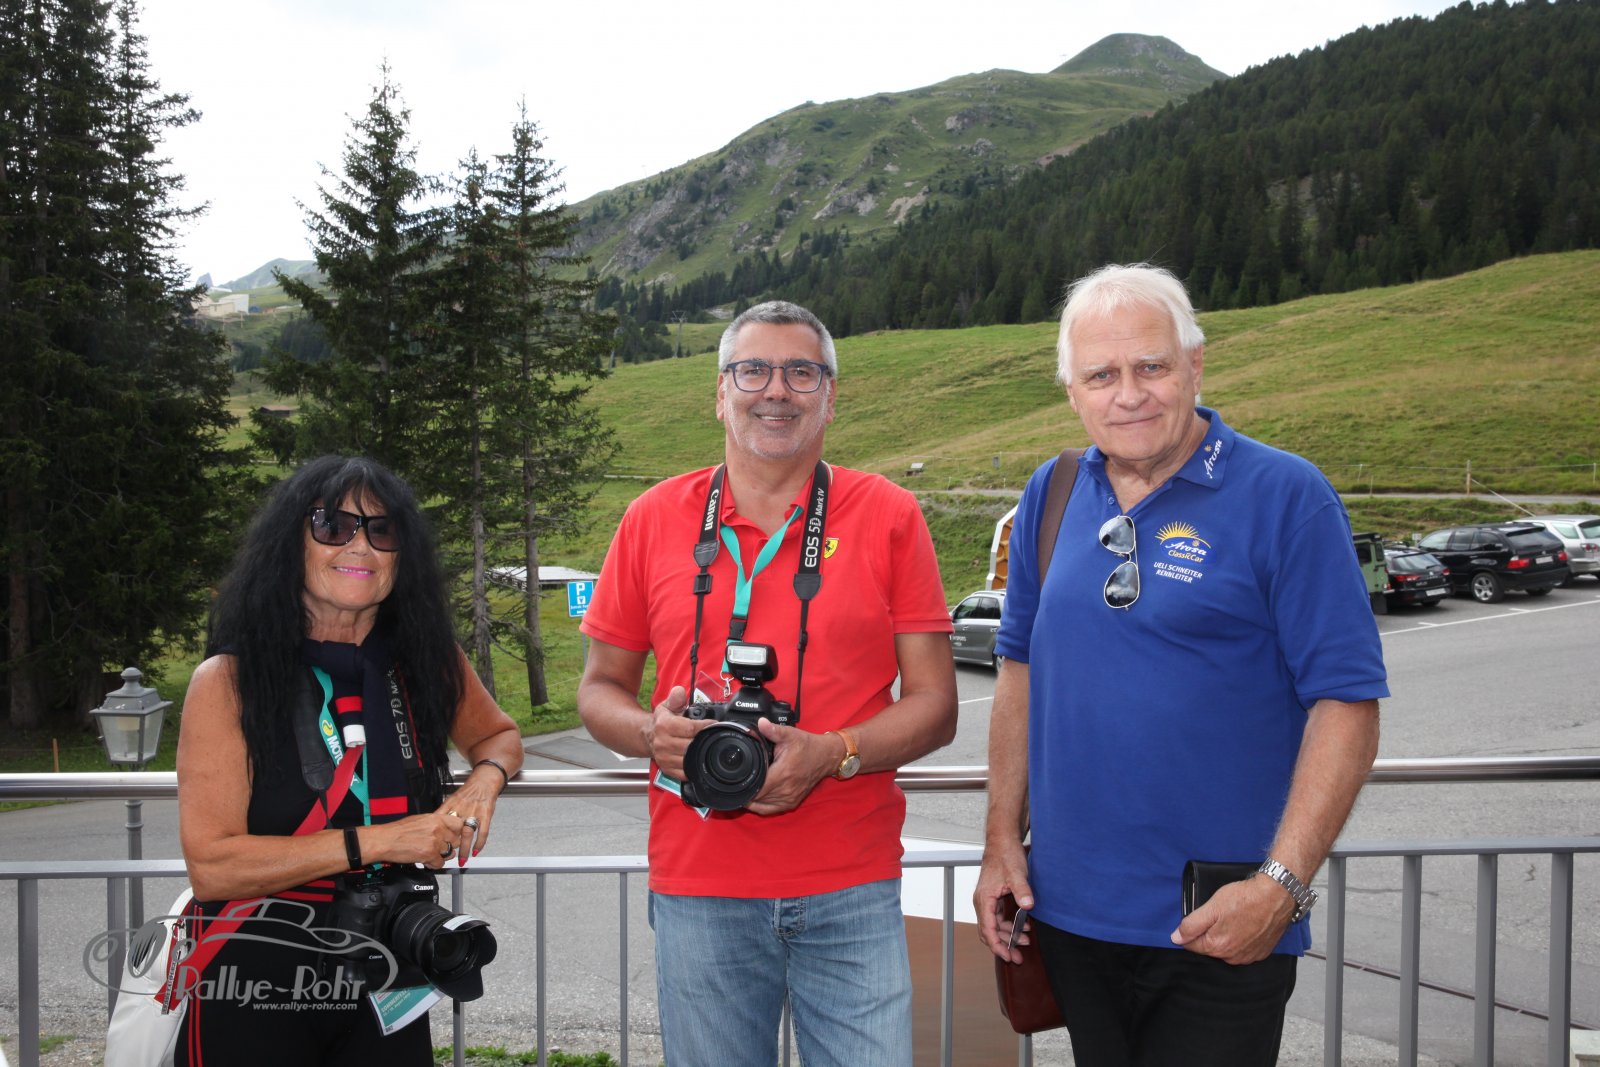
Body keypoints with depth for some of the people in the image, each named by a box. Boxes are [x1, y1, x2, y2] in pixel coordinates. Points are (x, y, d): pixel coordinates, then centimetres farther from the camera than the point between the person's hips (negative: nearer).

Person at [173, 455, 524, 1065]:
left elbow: (499, 734, 20)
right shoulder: (229, 681, -11)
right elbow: (211, 867, -17)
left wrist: (486, 778, -3)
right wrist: (377, 841, -21)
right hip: (253, 994, -4)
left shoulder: (429, 665, 0)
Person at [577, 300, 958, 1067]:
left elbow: (934, 707, 1)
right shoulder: (655, 518, 6)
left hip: (851, 892, -1)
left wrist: (831, 755, -16)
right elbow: (600, 687, 12)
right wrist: (653, 731, -10)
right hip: (698, 892, 1)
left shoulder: (888, 516, 2)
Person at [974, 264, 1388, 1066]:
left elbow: (1347, 702, -12)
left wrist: (1282, 884, -19)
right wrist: (1002, 840, 6)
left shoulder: (1284, 497, -10)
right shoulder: (1051, 497, 5)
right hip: (1067, 908, 5)